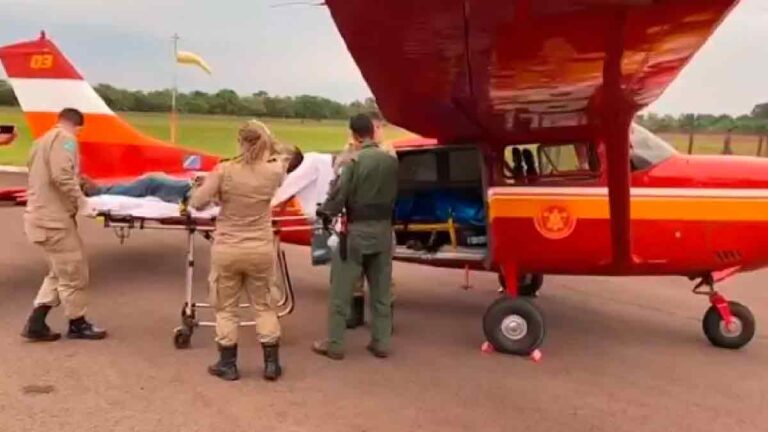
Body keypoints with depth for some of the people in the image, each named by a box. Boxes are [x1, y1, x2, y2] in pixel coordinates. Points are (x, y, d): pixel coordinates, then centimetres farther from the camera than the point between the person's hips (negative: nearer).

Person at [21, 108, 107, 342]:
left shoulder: (43, 140, 22)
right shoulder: (65, 138, -8)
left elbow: (43, 177, 19)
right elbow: (61, 176, -23)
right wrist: (82, 203, -18)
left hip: (41, 214, 10)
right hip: (54, 217, -10)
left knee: (60, 272, 16)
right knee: (73, 272, 1)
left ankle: (36, 323, 14)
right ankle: (77, 324, 12)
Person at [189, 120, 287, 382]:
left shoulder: (225, 170, -15)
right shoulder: (274, 171, -8)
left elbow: (196, 203, -10)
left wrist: (217, 196, 5)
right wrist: (271, 152, 11)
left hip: (227, 250, -2)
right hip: (261, 250, 2)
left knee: (226, 308, 14)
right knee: (263, 304, 18)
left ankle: (228, 365, 22)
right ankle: (271, 363, 22)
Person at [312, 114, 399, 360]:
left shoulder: (355, 161, -14)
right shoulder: (391, 161, 3)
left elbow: (340, 194, -13)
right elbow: (394, 195, 8)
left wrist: (325, 212, 3)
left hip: (358, 230, -5)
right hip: (383, 230, 5)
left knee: (341, 290, 5)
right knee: (381, 292, 13)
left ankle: (334, 344, 11)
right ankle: (381, 343, 19)